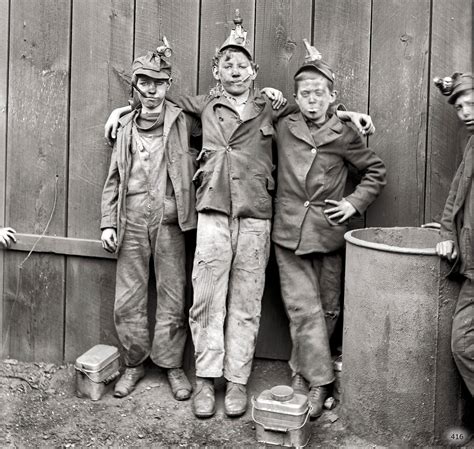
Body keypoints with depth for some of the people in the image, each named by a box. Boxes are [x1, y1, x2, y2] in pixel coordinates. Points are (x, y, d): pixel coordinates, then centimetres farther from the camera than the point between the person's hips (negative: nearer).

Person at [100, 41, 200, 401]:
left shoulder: (182, 121, 4)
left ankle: (173, 365, 17)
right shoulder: (127, 127, 12)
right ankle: (134, 363, 21)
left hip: (168, 219, -2)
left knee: (173, 297, 2)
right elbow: (114, 179, 13)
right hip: (132, 219, 2)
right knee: (128, 299, 5)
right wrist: (108, 223, 7)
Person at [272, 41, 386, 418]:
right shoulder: (283, 128, 3)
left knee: (327, 308, 9)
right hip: (289, 232, 0)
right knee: (302, 308, -4)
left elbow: (376, 172, 11)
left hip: (328, 234, 0)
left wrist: (354, 203, 0)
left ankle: (301, 370, 27)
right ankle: (319, 381, 6)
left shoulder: (344, 135, 0)